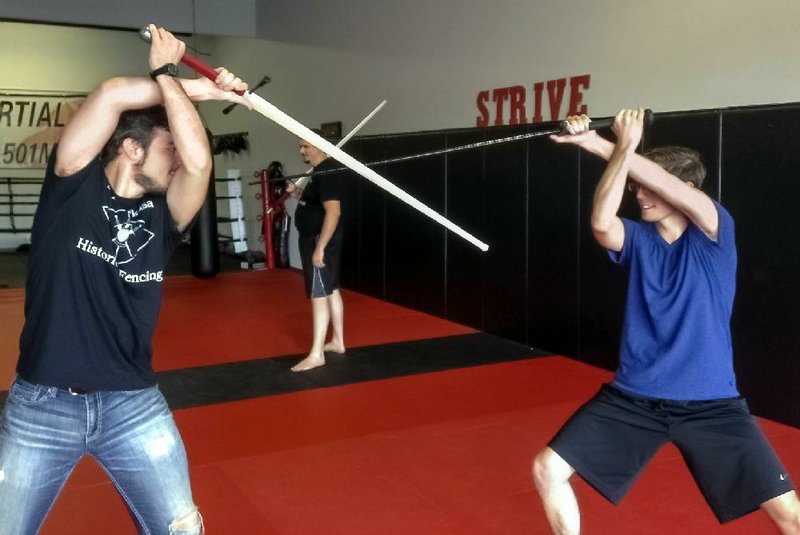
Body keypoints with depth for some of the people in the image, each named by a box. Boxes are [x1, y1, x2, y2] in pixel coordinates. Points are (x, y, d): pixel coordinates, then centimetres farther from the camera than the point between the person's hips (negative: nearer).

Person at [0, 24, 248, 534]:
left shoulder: (164, 213, 3)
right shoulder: (73, 185, -4)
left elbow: (200, 161, -18)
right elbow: (113, 94, -17)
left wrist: (166, 73, -10)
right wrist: (196, 88, -8)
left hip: (134, 405, 3)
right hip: (41, 404, -2)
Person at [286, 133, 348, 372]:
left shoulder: (328, 172, -19)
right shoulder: (322, 171, 13)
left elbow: (333, 212, -26)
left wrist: (319, 248, -28)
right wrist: (297, 192, 8)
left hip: (320, 240, -11)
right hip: (317, 238, 11)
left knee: (318, 295, -9)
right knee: (331, 290, 16)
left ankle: (316, 355, -6)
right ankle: (337, 342, 26)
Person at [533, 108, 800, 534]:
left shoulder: (714, 230, -5)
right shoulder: (638, 239, 1)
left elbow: (672, 189, -26)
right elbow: (601, 223, -24)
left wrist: (602, 145, -29)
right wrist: (622, 148, -32)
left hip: (710, 402, -2)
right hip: (634, 397, 3)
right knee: (547, 470, -4)